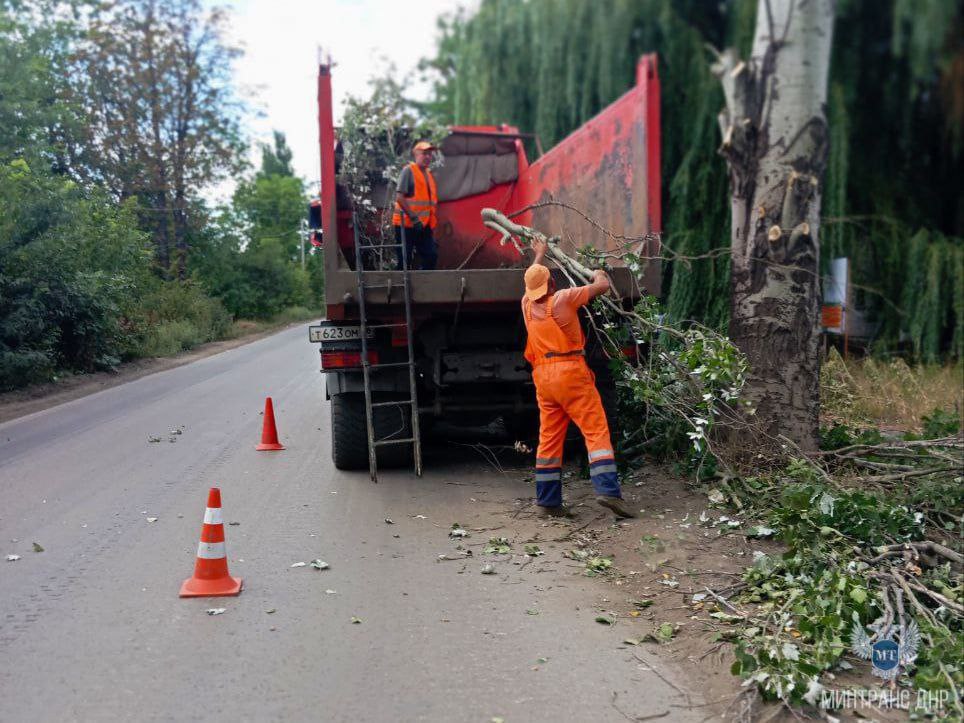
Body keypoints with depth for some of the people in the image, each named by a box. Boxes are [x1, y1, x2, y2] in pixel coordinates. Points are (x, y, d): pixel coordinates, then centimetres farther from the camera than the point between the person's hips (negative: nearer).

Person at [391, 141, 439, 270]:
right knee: (404, 260, -3)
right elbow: (399, 197, -16)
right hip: (407, 224, -7)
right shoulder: (408, 171, -8)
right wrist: (414, 218, -20)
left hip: (424, 225, 7)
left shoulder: (429, 174, 16)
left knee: (432, 256, 0)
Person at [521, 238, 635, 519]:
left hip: (543, 376, 6)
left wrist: (539, 254, 50)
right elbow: (603, 286, 3)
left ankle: (548, 501, 9)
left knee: (549, 439, 8)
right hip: (571, 372, -6)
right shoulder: (563, 298, -4)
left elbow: (532, 279, 34)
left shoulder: (527, 304, 11)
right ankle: (608, 489, -17)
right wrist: (599, 274, 26)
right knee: (596, 430, -6)